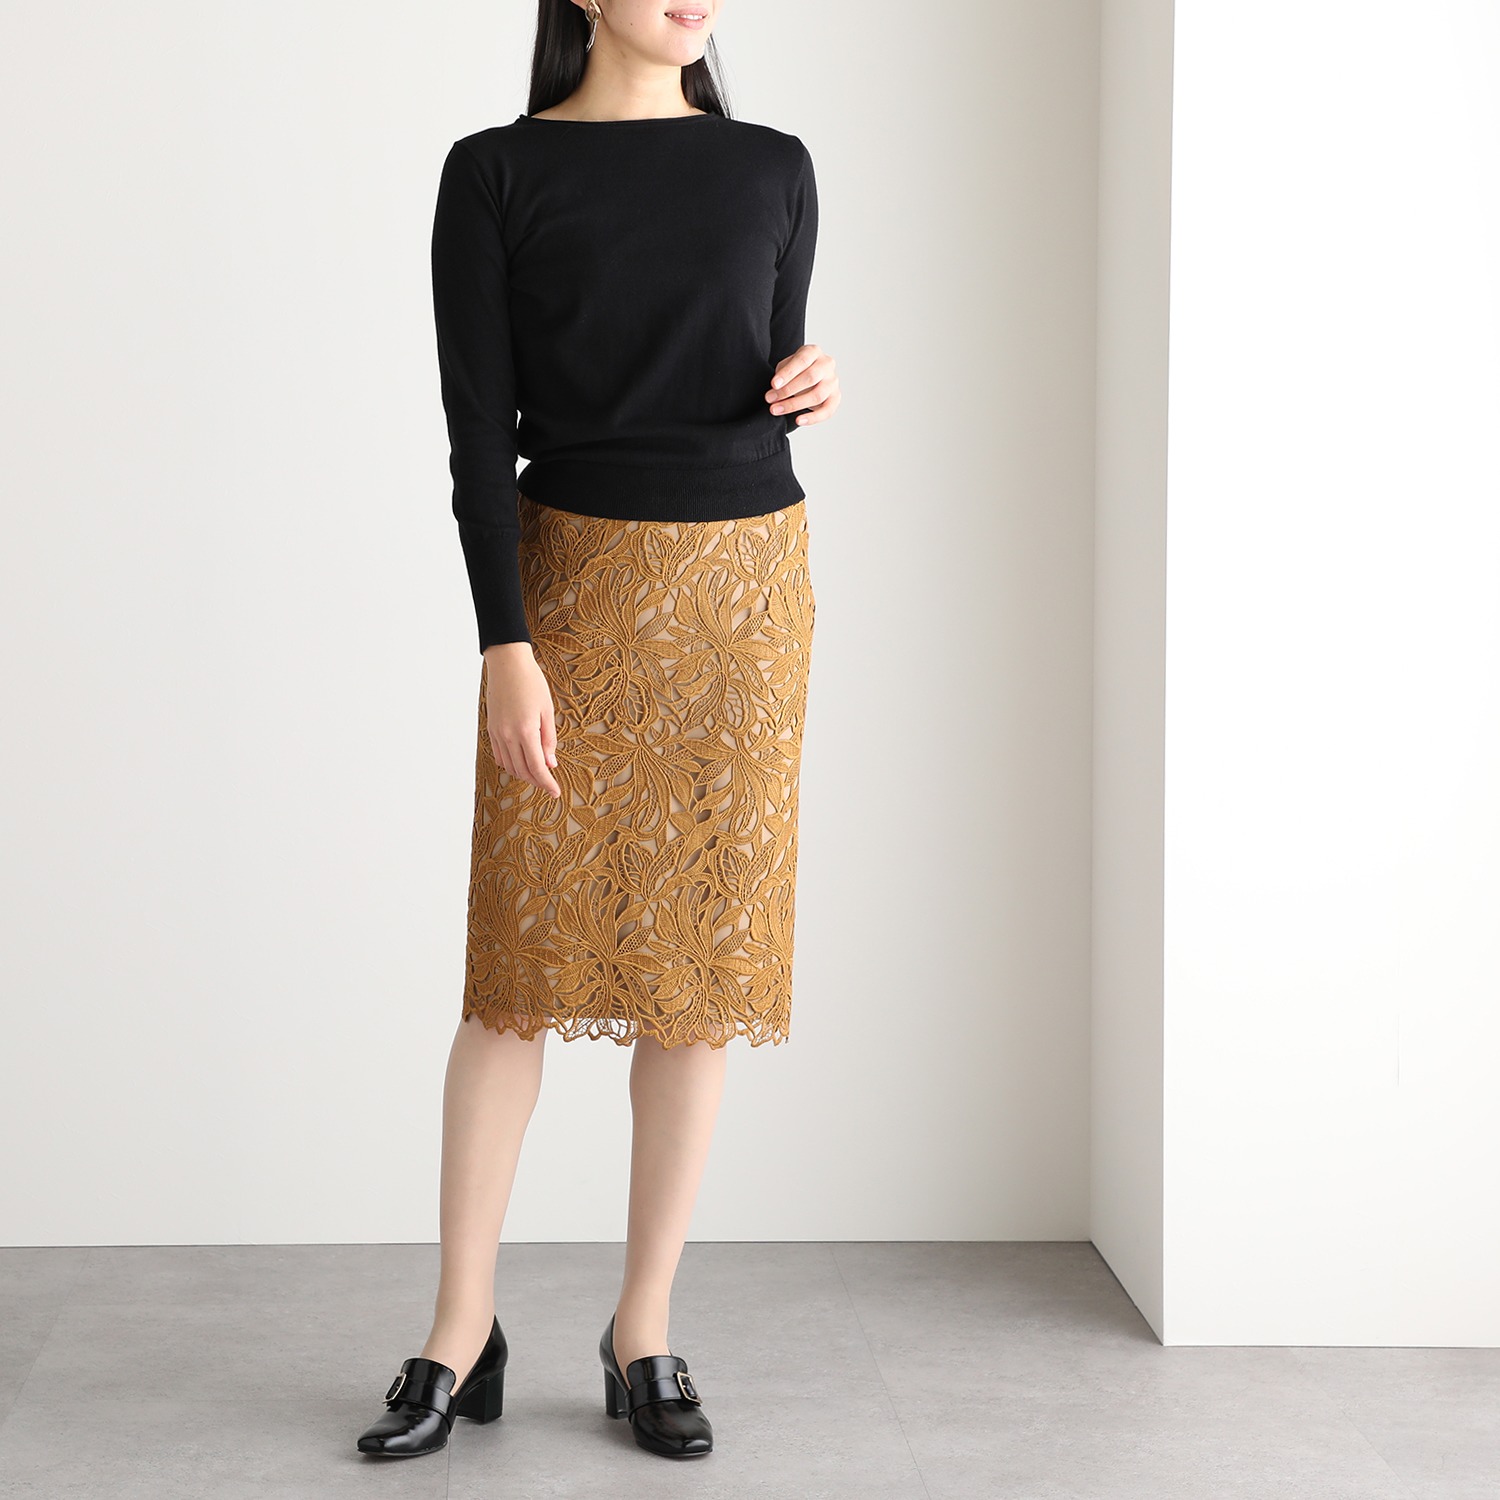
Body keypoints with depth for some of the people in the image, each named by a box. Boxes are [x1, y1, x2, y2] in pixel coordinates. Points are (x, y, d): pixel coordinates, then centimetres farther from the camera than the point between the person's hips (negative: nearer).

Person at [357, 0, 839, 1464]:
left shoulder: (773, 169, 7)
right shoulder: (495, 174, -1)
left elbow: (767, 404, 13)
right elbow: (479, 430, -6)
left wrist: (808, 394, -11)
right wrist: (505, 649, -14)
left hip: (743, 585, 3)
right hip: (574, 580, -2)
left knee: (703, 959, 4)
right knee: (524, 960, -1)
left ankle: (645, 1333, 14)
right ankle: (461, 1335, 11)